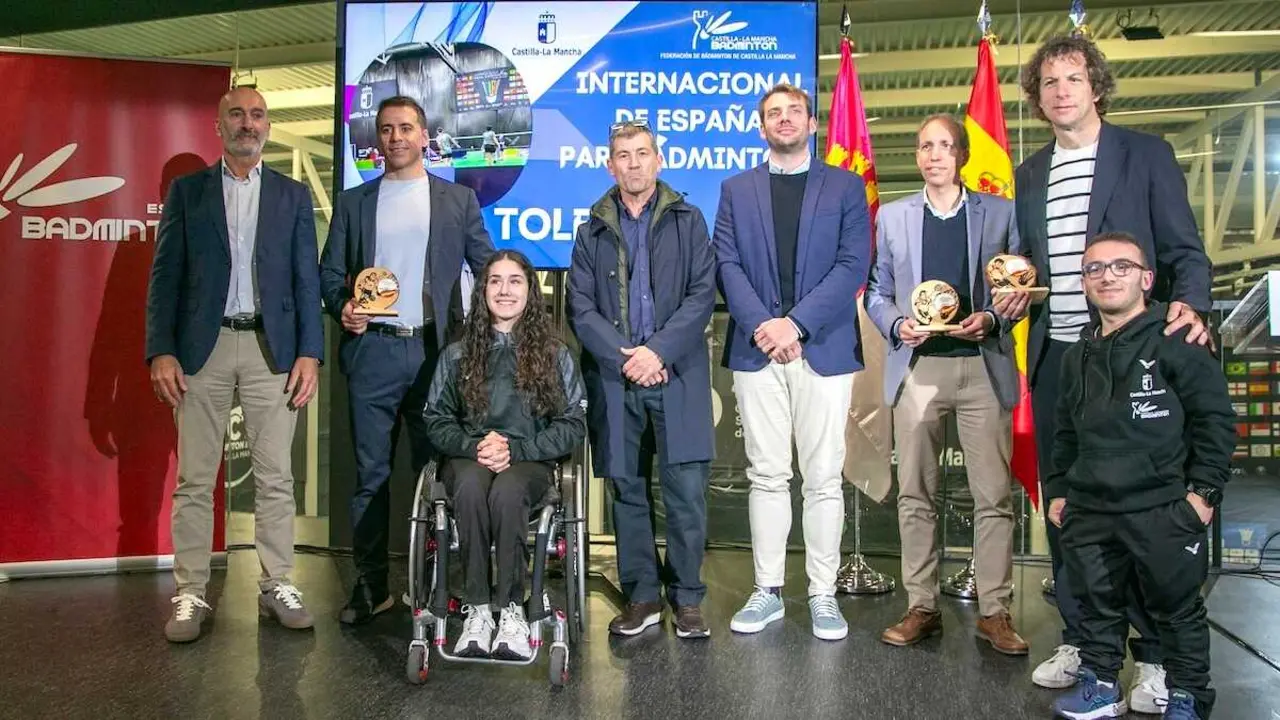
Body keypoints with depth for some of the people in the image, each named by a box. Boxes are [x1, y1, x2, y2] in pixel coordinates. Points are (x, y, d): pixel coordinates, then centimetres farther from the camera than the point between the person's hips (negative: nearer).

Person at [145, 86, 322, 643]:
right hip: (202, 347, 0)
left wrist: (309, 353, -4)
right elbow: (165, 275, 5)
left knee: (276, 476, 4)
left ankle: (277, 585, 15)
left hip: (272, 347, 0)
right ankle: (190, 595, 12)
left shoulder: (293, 195, 11)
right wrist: (161, 351, -6)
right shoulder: (187, 191, 10)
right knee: (194, 479, 3)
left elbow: (306, 279, 6)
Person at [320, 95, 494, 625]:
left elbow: (489, 268, 8)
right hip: (371, 349, 1)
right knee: (370, 473, 5)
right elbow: (330, 272, 12)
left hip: (434, 348, -1)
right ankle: (371, 584, 14)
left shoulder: (458, 199, 10)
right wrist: (342, 307, -8)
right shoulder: (353, 202, 12)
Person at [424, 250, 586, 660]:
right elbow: (436, 419, 9)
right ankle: (477, 608, -28)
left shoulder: (554, 355, 10)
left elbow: (573, 425, 3)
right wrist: (474, 446, -12)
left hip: (530, 461, -1)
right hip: (468, 458, 1)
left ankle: (512, 609, -27)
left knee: (507, 491, -37)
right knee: (470, 487, -35)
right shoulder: (457, 354, 16)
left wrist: (514, 448, -11)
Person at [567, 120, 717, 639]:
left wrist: (659, 351, -12)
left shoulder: (687, 221, 8)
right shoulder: (593, 230, 12)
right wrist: (624, 357, -9)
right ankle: (642, 596, 19)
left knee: (687, 490, -3)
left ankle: (687, 599, 11)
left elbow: (702, 294, -1)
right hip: (614, 378, 2)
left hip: (677, 376, -2)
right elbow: (580, 308, 4)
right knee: (627, 490, 7)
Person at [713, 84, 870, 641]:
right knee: (767, 475, 7)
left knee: (824, 479, 2)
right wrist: (761, 325, -11)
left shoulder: (846, 187, 9)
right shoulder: (736, 190, 15)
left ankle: (823, 594, 12)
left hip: (824, 349, -1)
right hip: (757, 350, 2)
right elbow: (727, 266, 4)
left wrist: (795, 322, -12)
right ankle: (768, 590, 16)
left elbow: (853, 265, -2)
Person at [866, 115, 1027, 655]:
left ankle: (994, 612, 11)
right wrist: (897, 325, -6)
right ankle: (921, 607, 15)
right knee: (915, 495, 5)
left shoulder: (1000, 213, 8)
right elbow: (877, 292, 13)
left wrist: (991, 319, -10)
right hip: (918, 367, 1)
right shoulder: (892, 216, 12)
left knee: (993, 496, 0)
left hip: (983, 366, -1)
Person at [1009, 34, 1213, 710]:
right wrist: (1017, 296, -1)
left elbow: (1186, 250, -2)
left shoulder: (1145, 153, 2)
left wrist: (1187, 303, -21)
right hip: (1055, 357, 4)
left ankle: (1155, 653, 15)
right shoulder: (1029, 174, 15)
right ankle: (1079, 637, 23)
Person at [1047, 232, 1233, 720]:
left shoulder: (1176, 342, -6)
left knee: (1177, 606, 9)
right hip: (1089, 511, 5)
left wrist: (1204, 488, -9)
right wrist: (1058, 489, 16)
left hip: (1162, 510, -5)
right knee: (1096, 602, 14)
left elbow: (1215, 418, -6)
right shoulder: (1079, 355, 12)